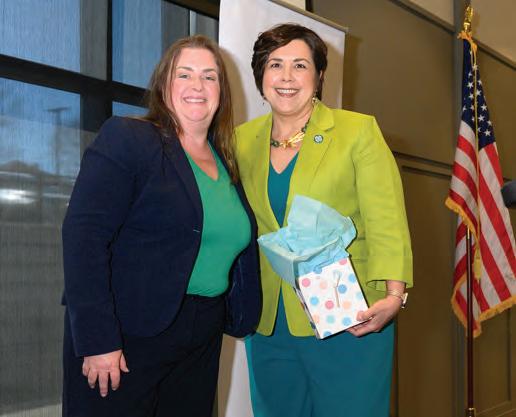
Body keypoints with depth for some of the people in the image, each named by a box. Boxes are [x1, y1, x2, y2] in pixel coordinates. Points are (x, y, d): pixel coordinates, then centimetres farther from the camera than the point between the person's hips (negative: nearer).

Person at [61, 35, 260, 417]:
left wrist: (239, 316, 6)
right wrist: (97, 340, -21)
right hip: (125, 335, -6)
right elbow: (84, 235, -16)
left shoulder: (225, 160, 13)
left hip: (202, 341, 7)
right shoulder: (126, 138, -7)